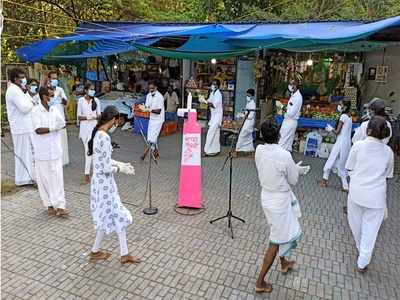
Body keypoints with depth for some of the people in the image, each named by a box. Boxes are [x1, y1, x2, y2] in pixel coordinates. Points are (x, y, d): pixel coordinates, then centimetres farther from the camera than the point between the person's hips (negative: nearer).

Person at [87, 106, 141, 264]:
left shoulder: (98, 134, 6)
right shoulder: (105, 138, -25)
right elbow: (107, 168, -24)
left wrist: (120, 164, 12)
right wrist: (121, 169, -8)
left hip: (102, 182, 10)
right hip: (104, 183, -10)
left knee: (118, 216, 15)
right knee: (107, 218, 10)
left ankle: (125, 254, 26)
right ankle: (95, 252, 30)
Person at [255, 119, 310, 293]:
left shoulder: (259, 150, -9)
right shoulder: (284, 155, -26)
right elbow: (293, 180, -12)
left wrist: (295, 169, 9)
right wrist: (297, 170, 10)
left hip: (266, 196, 7)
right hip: (280, 200, -7)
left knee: (281, 233, 29)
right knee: (277, 241, 9)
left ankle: (284, 263, 53)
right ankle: (260, 282, 20)